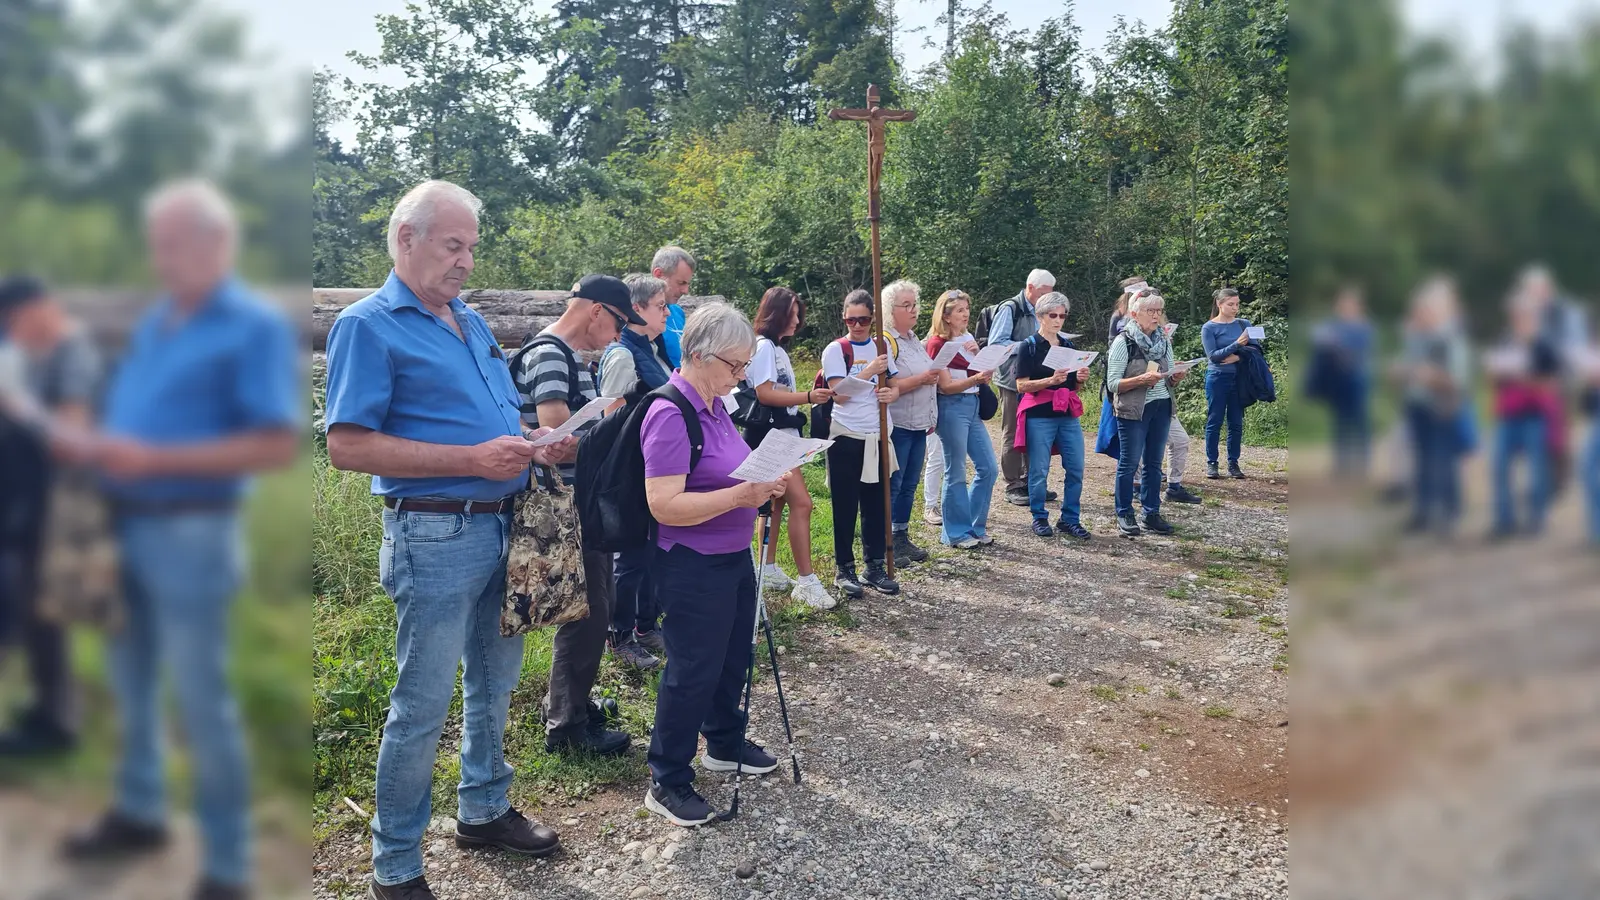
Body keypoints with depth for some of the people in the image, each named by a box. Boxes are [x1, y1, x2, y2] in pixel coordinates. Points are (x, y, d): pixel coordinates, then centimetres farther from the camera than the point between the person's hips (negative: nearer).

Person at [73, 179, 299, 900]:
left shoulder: (257, 327, -12)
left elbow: (278, 446, -20)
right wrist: (102, 447, -2)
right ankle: (139, 812, 39)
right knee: (131, 679, 19)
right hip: (127, 524, 8)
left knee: (202, 700, -1)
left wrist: (155, 458, -21)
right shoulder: (153, 322, 12)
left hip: (191, 532, -8)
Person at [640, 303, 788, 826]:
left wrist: (763, 484, 1)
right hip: (692, 567, -9)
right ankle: (667, 782, 16)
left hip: (732, 557, 9)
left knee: (734, 656, 22)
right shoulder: (671, 416, -22)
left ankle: (725, 744, 42)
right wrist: (742, 495, -30)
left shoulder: (713, 406, 7)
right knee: (693, 670, 0)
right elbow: (664, 505, -28)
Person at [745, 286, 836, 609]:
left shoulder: (778, 348, 17)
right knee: (801, 502, -15)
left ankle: (768, 568, 22)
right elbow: (765, 393, -21)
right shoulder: (764, 346, -13)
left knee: (778, 500, 13)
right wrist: (808, 396, -26)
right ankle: (807, 582, -13)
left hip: (782, 435, 10)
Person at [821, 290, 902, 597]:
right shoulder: (836, 350, -7)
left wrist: (893, 393, -10)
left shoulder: (881, 347, 8)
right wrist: (869, 372, -23)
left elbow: (895, 384, 13)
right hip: (847, 437, -4)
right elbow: (839, 394, -15)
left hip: (877, 436, 5)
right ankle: (844, 570, 11)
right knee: (845, 505, 2)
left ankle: (876, 567, 19)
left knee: (876, 503, 9)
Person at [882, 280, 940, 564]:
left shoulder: (914, 340, 16)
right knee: (891, 486, -4)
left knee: (909, 485, 13)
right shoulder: (885, 342, -12)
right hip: (896, 426, -8)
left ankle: (902, 537, 22)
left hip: (918, 424, 8)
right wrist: (921, 380, -22)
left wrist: (931, 418, 21)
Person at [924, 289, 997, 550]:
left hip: (973, 405, 8)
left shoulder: (968, 338, 13)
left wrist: (978, 354, -4)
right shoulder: (938, 342, -9)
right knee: (956, 474, -2)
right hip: (951, 408, -8)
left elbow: (982, 376, 13)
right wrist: (976, 378, -28)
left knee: (988, 468, 8)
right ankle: (956, 533, 9)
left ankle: (975, 526, 21)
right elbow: (946, 385, -14)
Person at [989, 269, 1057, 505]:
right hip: (1013, 379, -7)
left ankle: (1029, 481, 21)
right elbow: (995, 343, -16)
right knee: (1013, 433, 0)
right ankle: (1012, 487, 6)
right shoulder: (1010, 309, -10)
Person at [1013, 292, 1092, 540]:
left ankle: (1069, 519, 13)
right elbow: (1022, 385, -9)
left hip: (1068, 416, 5)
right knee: (1039, 471, -2)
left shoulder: (1068, 346, 14)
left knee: (1076, 469, 1)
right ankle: (1039, 518, 13)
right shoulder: (1028, 347, -2)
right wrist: (1050, 380, -22)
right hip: (1039, 417, -5)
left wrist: (1081, 379, -2)